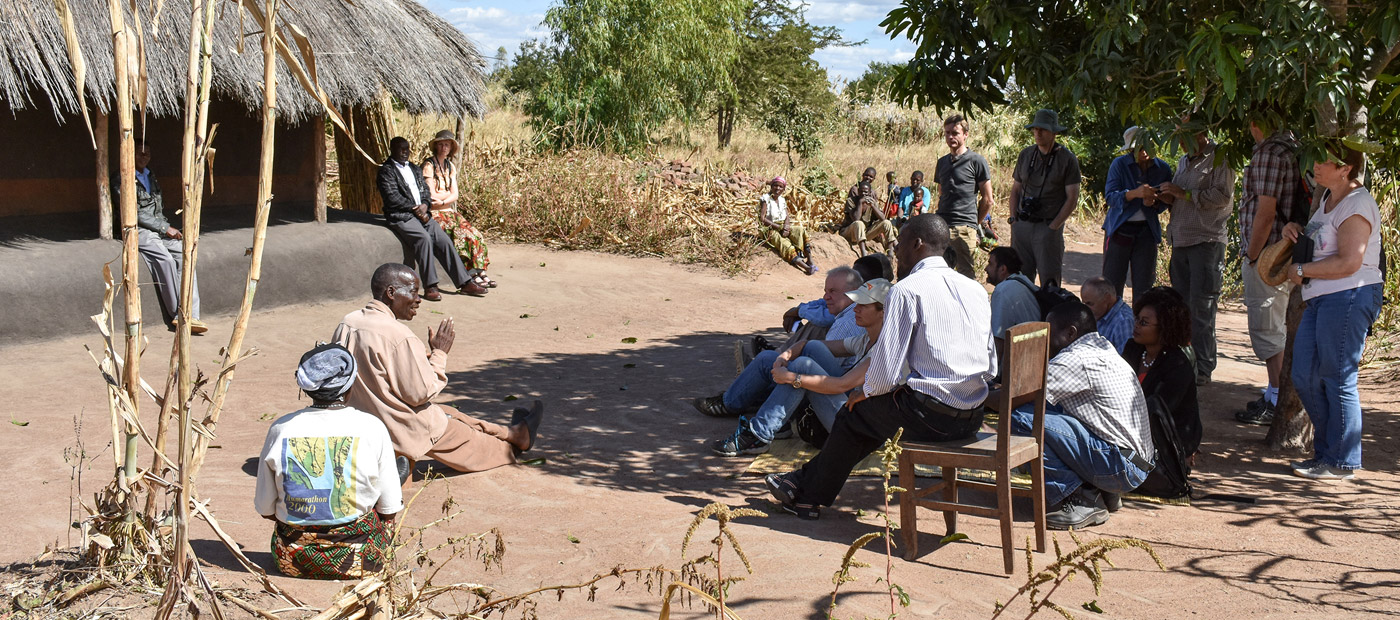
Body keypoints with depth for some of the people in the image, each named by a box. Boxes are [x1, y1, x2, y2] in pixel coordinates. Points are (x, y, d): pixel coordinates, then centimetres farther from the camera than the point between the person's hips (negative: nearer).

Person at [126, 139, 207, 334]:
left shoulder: (151, 177, 22)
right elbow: (134, 213, -11)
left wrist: (169, 228, 7)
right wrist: (165, 228, -12)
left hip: (159, 229, 7)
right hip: (138, 230, -7)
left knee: (185, 252, -21)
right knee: (165, 259, -32)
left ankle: (190, 315, -29)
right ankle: (177, 316, -26)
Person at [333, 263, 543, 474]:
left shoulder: (345, 324, -3)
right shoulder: (398, 336, -29)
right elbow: (422, 393, -22)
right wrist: (439, 353, -9)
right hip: (401, 429, -9)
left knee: (448, 413, 26)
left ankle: (507, 433, 43)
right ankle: (516, 436, 40)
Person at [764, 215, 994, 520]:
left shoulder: (906, 291, -11)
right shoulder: (976, 289, 10)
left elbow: (887, 371, -15)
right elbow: (990, 366, 14)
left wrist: (866, 392, 8)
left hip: (930, 415, -7)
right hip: (973, 419, 7)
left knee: (856, 413, 19)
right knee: (882, 411, 29)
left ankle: (810, 496, 35)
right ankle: (809, 480, 40)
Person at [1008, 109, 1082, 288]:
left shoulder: (1067, 159, -2)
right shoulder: (1025, 155, 12)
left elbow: (1072, 198, -3)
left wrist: (1053, 226, -10)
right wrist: (1013, 218, 6)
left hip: (1049, 227, -4)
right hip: (1022, 225, 4)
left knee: (1049, 282, -5)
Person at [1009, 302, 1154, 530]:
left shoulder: (1078, 359, -15)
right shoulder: (1103, 349, 16)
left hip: (1122, 468, -10)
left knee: (1023, 419, -19)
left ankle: (1084, 503, -9)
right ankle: (1105, 493, 13)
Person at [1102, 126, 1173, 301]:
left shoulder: (1163, 168, 2)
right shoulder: (1120, 164, -5)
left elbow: (1166, 203, 11)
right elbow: (1110, 196, -14)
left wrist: (1154, 202, -14)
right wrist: (1135, 193, -31)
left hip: (1147, 231, 2)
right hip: (1120, 229, -2)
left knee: (1144, 284, 3)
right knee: (1112, 282, -3)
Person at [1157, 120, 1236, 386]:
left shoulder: (1220, 158, -5)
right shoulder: (1185, 161, 21)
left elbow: (1223, 196, -17)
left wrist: (1185, 194, -15)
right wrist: (1169, 195, 6)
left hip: (1206, 241, -8)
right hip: (1181, 241, 8)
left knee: (1201, 307, -9)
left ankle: (1203, 368, -6)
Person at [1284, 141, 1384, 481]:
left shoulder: (1357, 204, -13)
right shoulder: (1329, 198, 17)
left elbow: (1348, 262, -22)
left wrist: (1302, 271, -11)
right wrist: (1294, 230, 13)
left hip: (1348, 298, -10)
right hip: (1321, 300, 10)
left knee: (1337, 381, -4)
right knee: (1304, 377, 9)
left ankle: (1342, 463, 5)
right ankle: (1326, 452, 21)